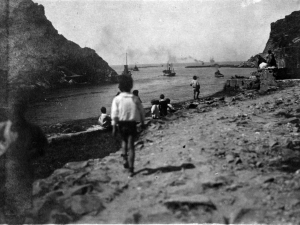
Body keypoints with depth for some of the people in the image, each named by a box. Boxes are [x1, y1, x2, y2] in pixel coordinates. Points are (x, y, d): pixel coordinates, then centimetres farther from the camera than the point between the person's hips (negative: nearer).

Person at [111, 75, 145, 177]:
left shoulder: (117, 99, -6)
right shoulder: (134, 98, 0)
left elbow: (114, 114, -12)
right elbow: (141, 111, 5)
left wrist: (114, 127, -11)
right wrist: (142, 122, 19)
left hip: (122, 124, 0)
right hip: (132, 124, 0)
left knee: (124, 141, 27)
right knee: (131, 145, 2)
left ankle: (125, 159, 17)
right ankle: (131, 168, -4)